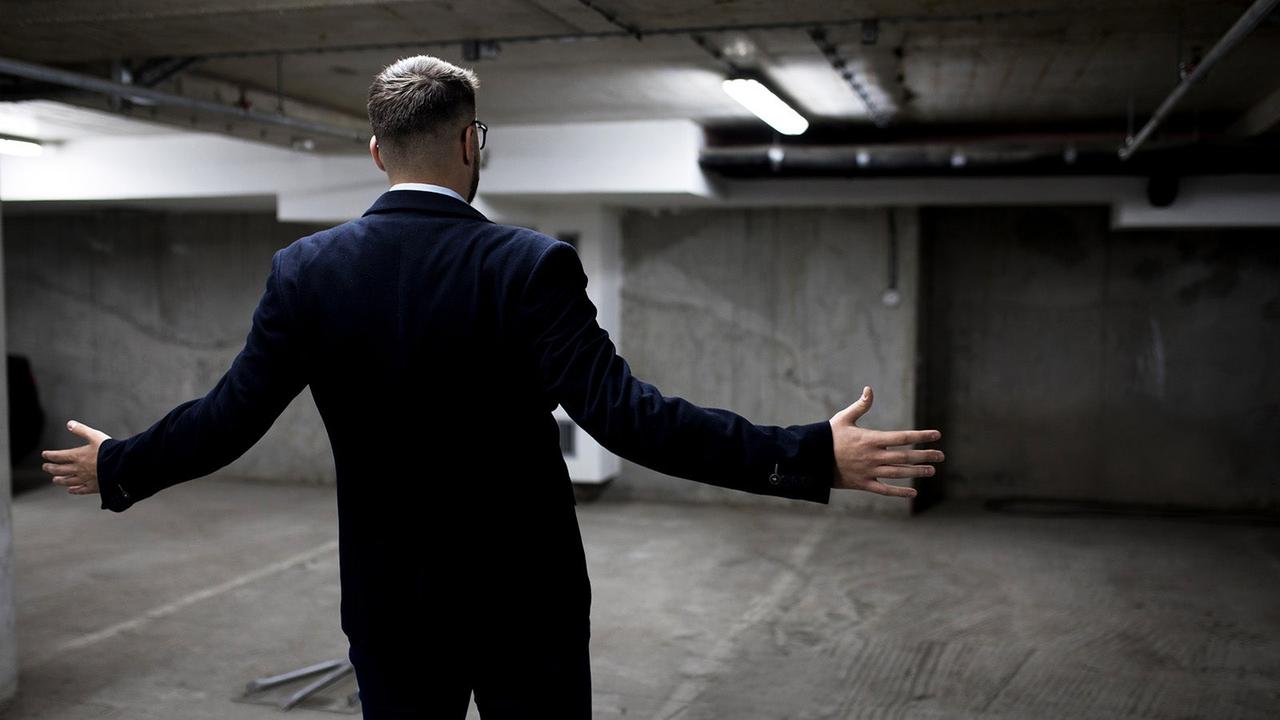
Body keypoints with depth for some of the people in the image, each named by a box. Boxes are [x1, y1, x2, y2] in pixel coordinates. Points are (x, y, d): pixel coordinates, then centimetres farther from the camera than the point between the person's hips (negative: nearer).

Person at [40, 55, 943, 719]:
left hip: (389, 606, 3)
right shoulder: (531, 265, -17)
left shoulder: (307, 269, -6)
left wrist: (116, 468, 17)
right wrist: (812, 455, -23)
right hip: (524, 602, -3)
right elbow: (624, 412, -25)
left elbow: (226, 418, -3)